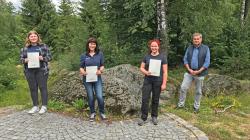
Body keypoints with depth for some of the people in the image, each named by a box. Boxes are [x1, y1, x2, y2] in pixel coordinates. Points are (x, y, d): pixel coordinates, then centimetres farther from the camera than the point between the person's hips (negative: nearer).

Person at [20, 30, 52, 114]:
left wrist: (42, 58, -18)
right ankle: (35, 106, 18)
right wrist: (25, 60, -11)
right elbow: (21, 58, 11)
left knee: (43, 87, -1)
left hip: (41, 70, -3)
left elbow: (49, 57, 0)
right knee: (33, 88, 7)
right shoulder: (25, 48, 10)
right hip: (29, 71, 3)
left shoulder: (44, 46, 2)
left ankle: (44, 106, 9)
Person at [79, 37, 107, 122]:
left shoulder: (100, 54, 3)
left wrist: (100, 70, -16)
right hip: (87, 79, 1)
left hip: (97, 78, 0)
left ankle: (102, 113, 17)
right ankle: (92, 113, 28)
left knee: (100, 97, -7)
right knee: (90, 97, 8)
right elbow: (81, 67, 4)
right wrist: (83, 72, -17)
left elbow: (102, 65, 5)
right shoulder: (84, 56, 2)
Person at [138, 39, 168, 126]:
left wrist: (164, 83, -9)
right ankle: (143, 118, 10)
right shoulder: (147, 56, 3)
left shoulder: (162, 57, -3)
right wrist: (146, 72, -14)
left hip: (158, 82, -1)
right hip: (147, 81, 2)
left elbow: (165, 72, -4)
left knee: (155, 100, 10)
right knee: (145, 99, -1)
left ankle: (154, 117, 27)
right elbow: (141, 68, 8)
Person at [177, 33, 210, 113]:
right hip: (189, 72, 2)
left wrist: (198, 71, -15)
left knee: (198, 91, 9)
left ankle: (196, 107, 24)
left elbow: (207, 62, -8)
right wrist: (189, 69, -10)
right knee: (183, 88, -4)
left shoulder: (206, 48, -5)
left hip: (200, 73, -2)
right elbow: (185, 59, 4)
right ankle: (181, 104, 11)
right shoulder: (189, 48, 4)